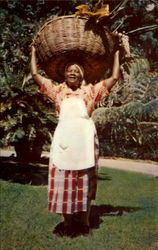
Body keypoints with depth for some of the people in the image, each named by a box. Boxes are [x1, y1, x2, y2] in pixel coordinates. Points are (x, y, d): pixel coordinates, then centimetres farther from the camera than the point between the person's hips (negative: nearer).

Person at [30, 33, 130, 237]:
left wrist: (117, 53, 15)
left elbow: (114, 77, 10)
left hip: (85, 140, 0)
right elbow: (35, 74, 14)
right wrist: (34, 52, 23)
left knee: (85, 182, 7)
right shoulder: (57, 91, 13)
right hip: (64, 140, 1)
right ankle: (68, 222, 18)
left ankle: (84, 222, 20)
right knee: (64, 182, 4)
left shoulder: (90, 91, 12)